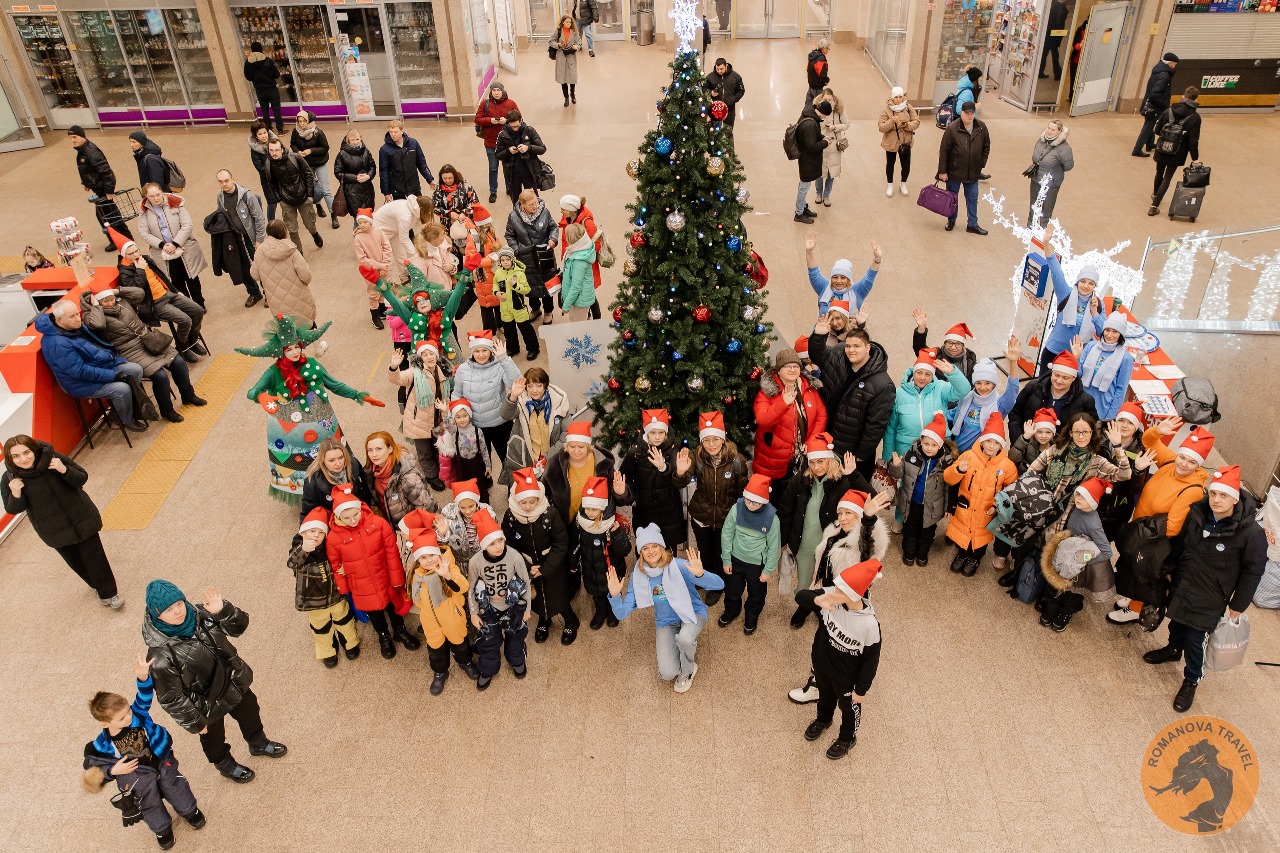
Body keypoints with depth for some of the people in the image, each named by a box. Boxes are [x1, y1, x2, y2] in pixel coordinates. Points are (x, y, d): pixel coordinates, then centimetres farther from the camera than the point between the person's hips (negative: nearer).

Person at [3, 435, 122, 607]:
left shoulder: (53, 458, -21)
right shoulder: (10, 479, -18)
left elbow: (82, 478, -14)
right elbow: (12, 510, -8)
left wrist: (64, 470, -34)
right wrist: (16, 495, -30)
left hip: (80, 517, -1)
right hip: (53, 528, 2)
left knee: (94, 555, 7)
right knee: (75, 561, 19)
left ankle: (109, 592, 24)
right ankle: (99, 586, 44)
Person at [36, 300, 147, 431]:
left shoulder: (75, 325, -1)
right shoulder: (57, 344, -30)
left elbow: (96, 342, 17)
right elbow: (80, 371, -29)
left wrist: (113, 356, 6)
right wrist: (113, 376, -26)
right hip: (82, 381, -9)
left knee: (136, 370, 0)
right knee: (122, 389, -24)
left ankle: (134, 404, 19)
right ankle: (127, 420, 3)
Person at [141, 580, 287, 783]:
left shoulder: (199, 614, -21)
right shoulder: (161, 654, -34)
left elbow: (238, 626, -11)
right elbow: (170, 698, -23)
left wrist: (222, 610, -31)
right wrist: (194, 722, -13)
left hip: (233, 682, 5)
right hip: (207, 704, -5)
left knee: (250, 711, 30)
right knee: (213, 736, 25)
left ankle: (258, 743, 62)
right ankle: (225, 764, 58)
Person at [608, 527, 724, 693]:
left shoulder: (679, 566, -25)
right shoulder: (638, 576, -13)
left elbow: (719, 584, -32)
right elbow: (622, 614, -12)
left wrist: (700, 574, -52)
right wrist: (615, 595, -32)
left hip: (692, 613, -3)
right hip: (666, 622, 3)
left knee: (684, 639, -37)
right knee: (667, 674, -14)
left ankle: (688, 670, -2)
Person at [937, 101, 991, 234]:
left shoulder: (981, 127, -6)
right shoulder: (952, 128, -17)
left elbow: (986, 147, 8)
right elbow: (943, 151, -13)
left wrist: (982, 163, 4)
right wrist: (942, 171, -12)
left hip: (973, 173, 3)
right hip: (954, 172, -3)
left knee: (972, 199, 12)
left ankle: (973, 225, 25)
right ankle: (951, 221, 35)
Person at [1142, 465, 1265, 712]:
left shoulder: (1251, 532, -24)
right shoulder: (1197, 513, -10)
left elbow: (1253, 571, -12)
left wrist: (1238, 605, -5)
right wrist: (1172, 572, 15)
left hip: (1210, 599, -5)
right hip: (1181, 586, 5)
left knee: (1194, 640, 2)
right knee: (1176, 622, 25)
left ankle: (1191, 681, 25)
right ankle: (1173, 649, 55)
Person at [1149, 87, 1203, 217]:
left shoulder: (1169, 110, -4)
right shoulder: (1195, 117, -12)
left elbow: (1157, 130, -1)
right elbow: (1193, 141, -14)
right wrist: (1195, 158, -5)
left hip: (1161, 149, 3)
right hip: (1177, 154, -3)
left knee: (1159, 173, 25)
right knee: (1167, 178, 5)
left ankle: (1155, 195, 49)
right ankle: (1154, 206, -5)